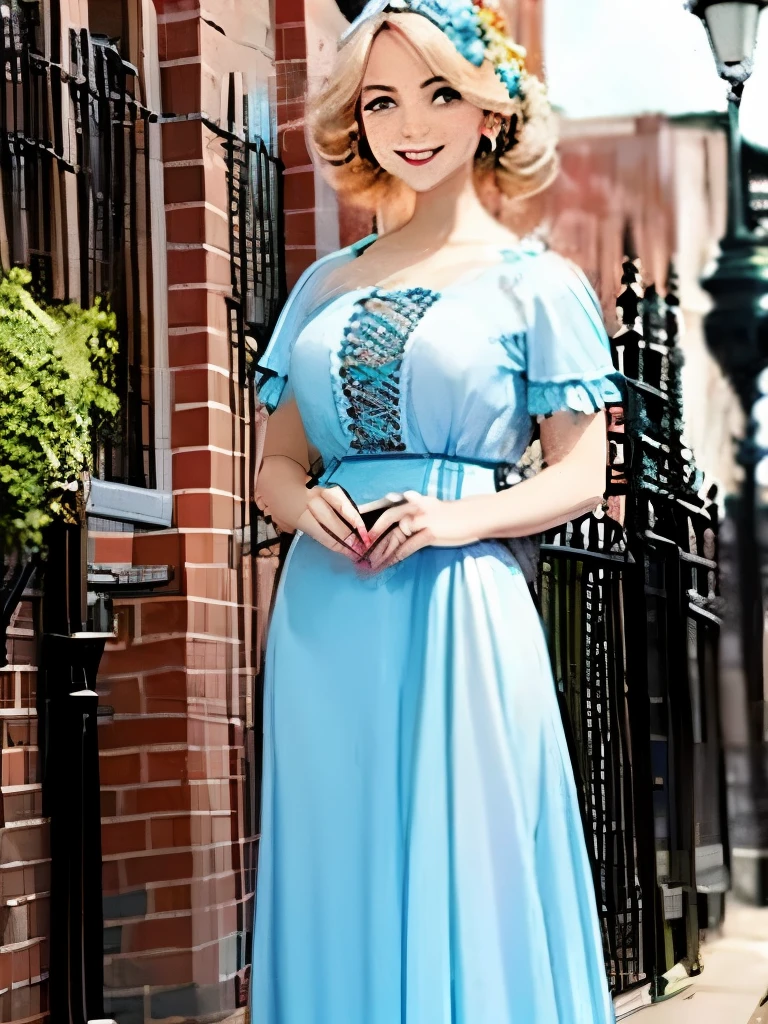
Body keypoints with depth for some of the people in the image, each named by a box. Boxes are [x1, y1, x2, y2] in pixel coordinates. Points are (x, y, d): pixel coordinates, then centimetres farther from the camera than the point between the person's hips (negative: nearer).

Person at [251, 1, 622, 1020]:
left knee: (461, 885, -4)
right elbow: (275, 464, 17)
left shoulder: (536, 281, 4)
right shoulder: (326, 285, 17)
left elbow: (579, 477, 0)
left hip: (460, 614, -4)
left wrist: (461, 517, -16)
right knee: (340, 883, 5)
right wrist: (307, 504, -6)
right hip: (325, 621, 4)